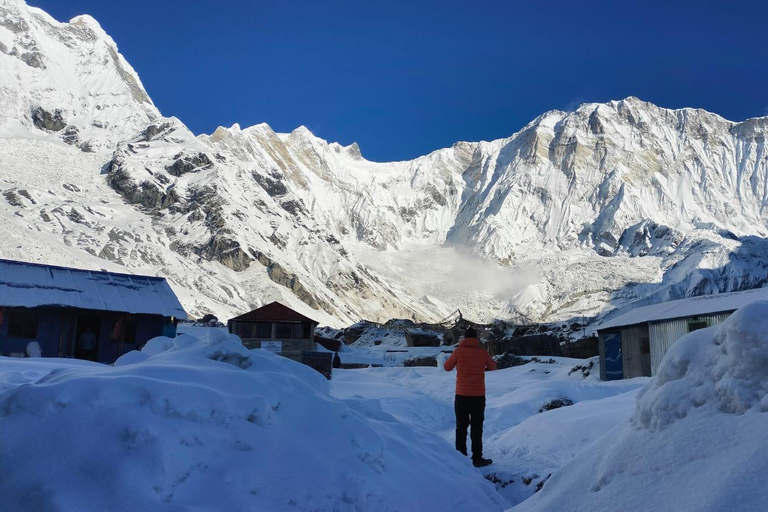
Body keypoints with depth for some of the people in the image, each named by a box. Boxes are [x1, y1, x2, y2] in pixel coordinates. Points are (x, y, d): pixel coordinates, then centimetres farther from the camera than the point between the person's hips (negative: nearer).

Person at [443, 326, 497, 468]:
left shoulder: (458, 351, -6)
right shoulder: (483, 352, -3)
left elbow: (447, 367, 7)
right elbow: (493, 366, 15)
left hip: (461, 395, 0)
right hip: (478, 396, 0)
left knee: (461, 427, 9)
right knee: (477, 428, 7)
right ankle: (477, 458, 7)